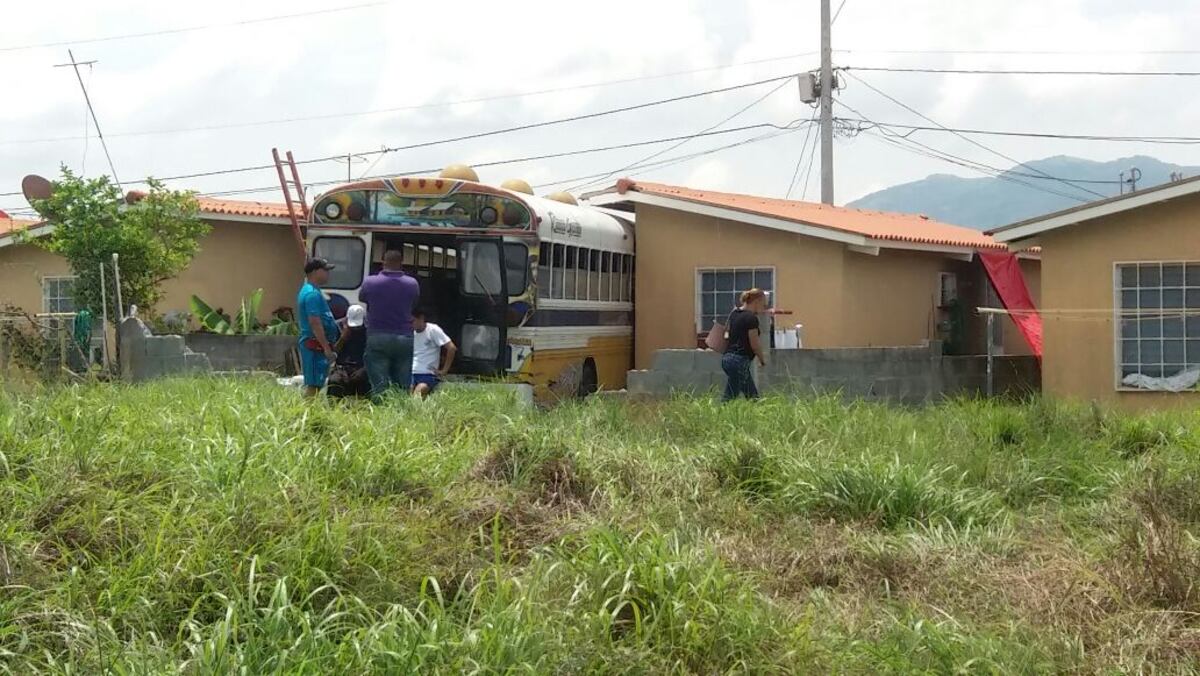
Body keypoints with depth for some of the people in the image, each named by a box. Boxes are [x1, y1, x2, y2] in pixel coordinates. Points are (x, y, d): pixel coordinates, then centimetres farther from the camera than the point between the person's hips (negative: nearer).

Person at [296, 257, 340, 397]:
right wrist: (327, 348, -22)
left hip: (315, 345, 11)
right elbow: (315, 323, -22)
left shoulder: (310, 290, 19)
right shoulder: (312, 293, -15)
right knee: (313, 385, -11)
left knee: (315, 384, 13)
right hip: (316, 345, -11)